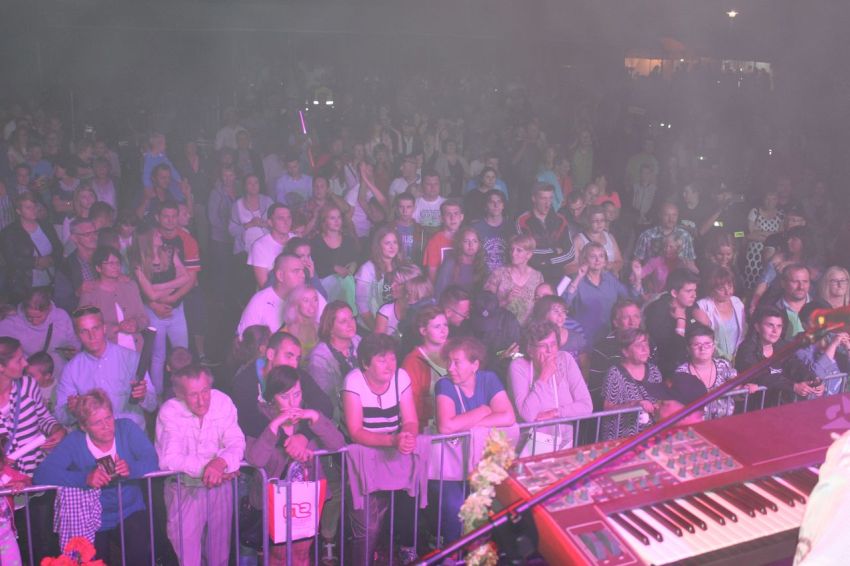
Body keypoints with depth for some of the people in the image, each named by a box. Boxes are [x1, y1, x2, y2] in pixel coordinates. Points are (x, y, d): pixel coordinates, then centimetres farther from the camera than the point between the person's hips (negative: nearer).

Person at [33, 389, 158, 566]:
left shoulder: (127, 428, -8)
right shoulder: (74, 442, -11)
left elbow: (152, 461, -16)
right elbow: (42, 474, -23)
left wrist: (131, 468, -39)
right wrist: (85, 478, -36)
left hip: (130, 513, 0)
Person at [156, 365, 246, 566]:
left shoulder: (223, 402, -11)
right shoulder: (169, 412, -18)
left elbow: (236, 442, -12)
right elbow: (169, 459, -25)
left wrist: (221, 462, -33)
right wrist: (206, 467, -33)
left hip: (220, 481, 3)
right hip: (184, 487, -2)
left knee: (221, 541, 14)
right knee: (185, 542, -2)